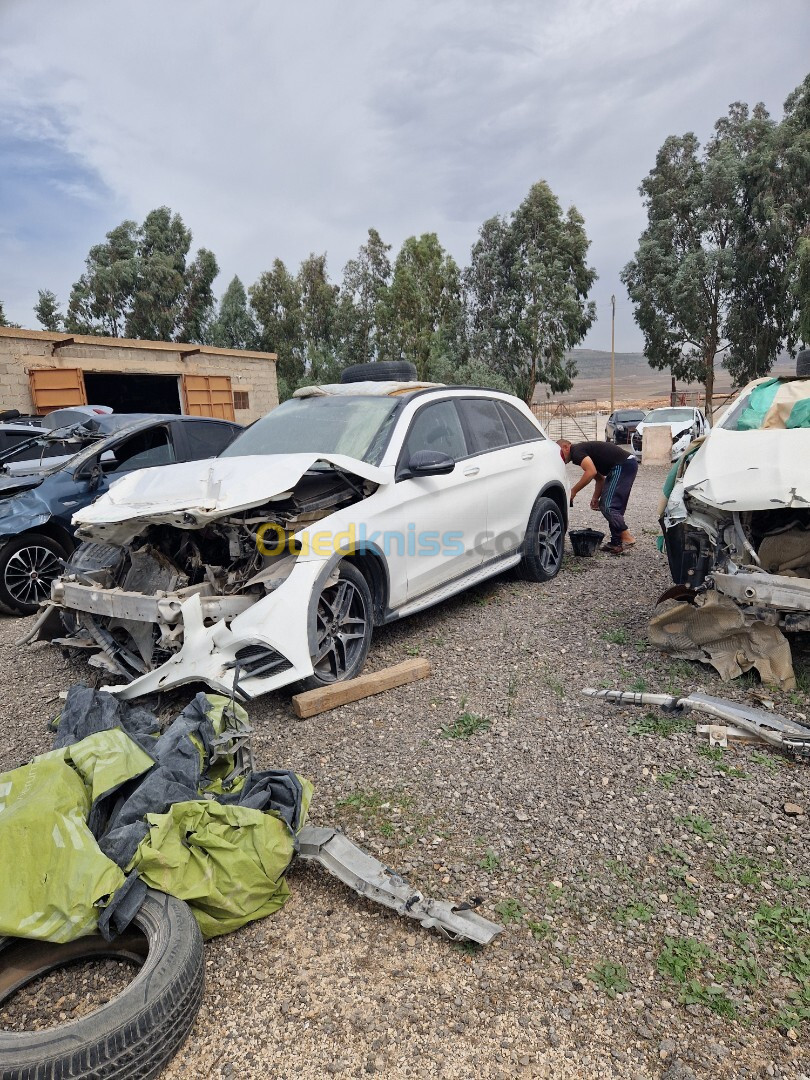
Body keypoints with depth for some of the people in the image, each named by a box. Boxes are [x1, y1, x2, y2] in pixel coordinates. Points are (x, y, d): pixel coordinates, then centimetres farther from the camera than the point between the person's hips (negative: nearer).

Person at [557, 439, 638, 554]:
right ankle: (616, 542, 13)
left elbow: (591, 472, -23)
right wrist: (596, 498, 20)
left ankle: (627, 538, -13)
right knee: (612, 506, 13)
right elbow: (600, 478, 30)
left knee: (607, 506, -11)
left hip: (623, 465, -11)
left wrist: (573, 491, -15)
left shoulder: (576, 451, -7)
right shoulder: (583, 450, 24)